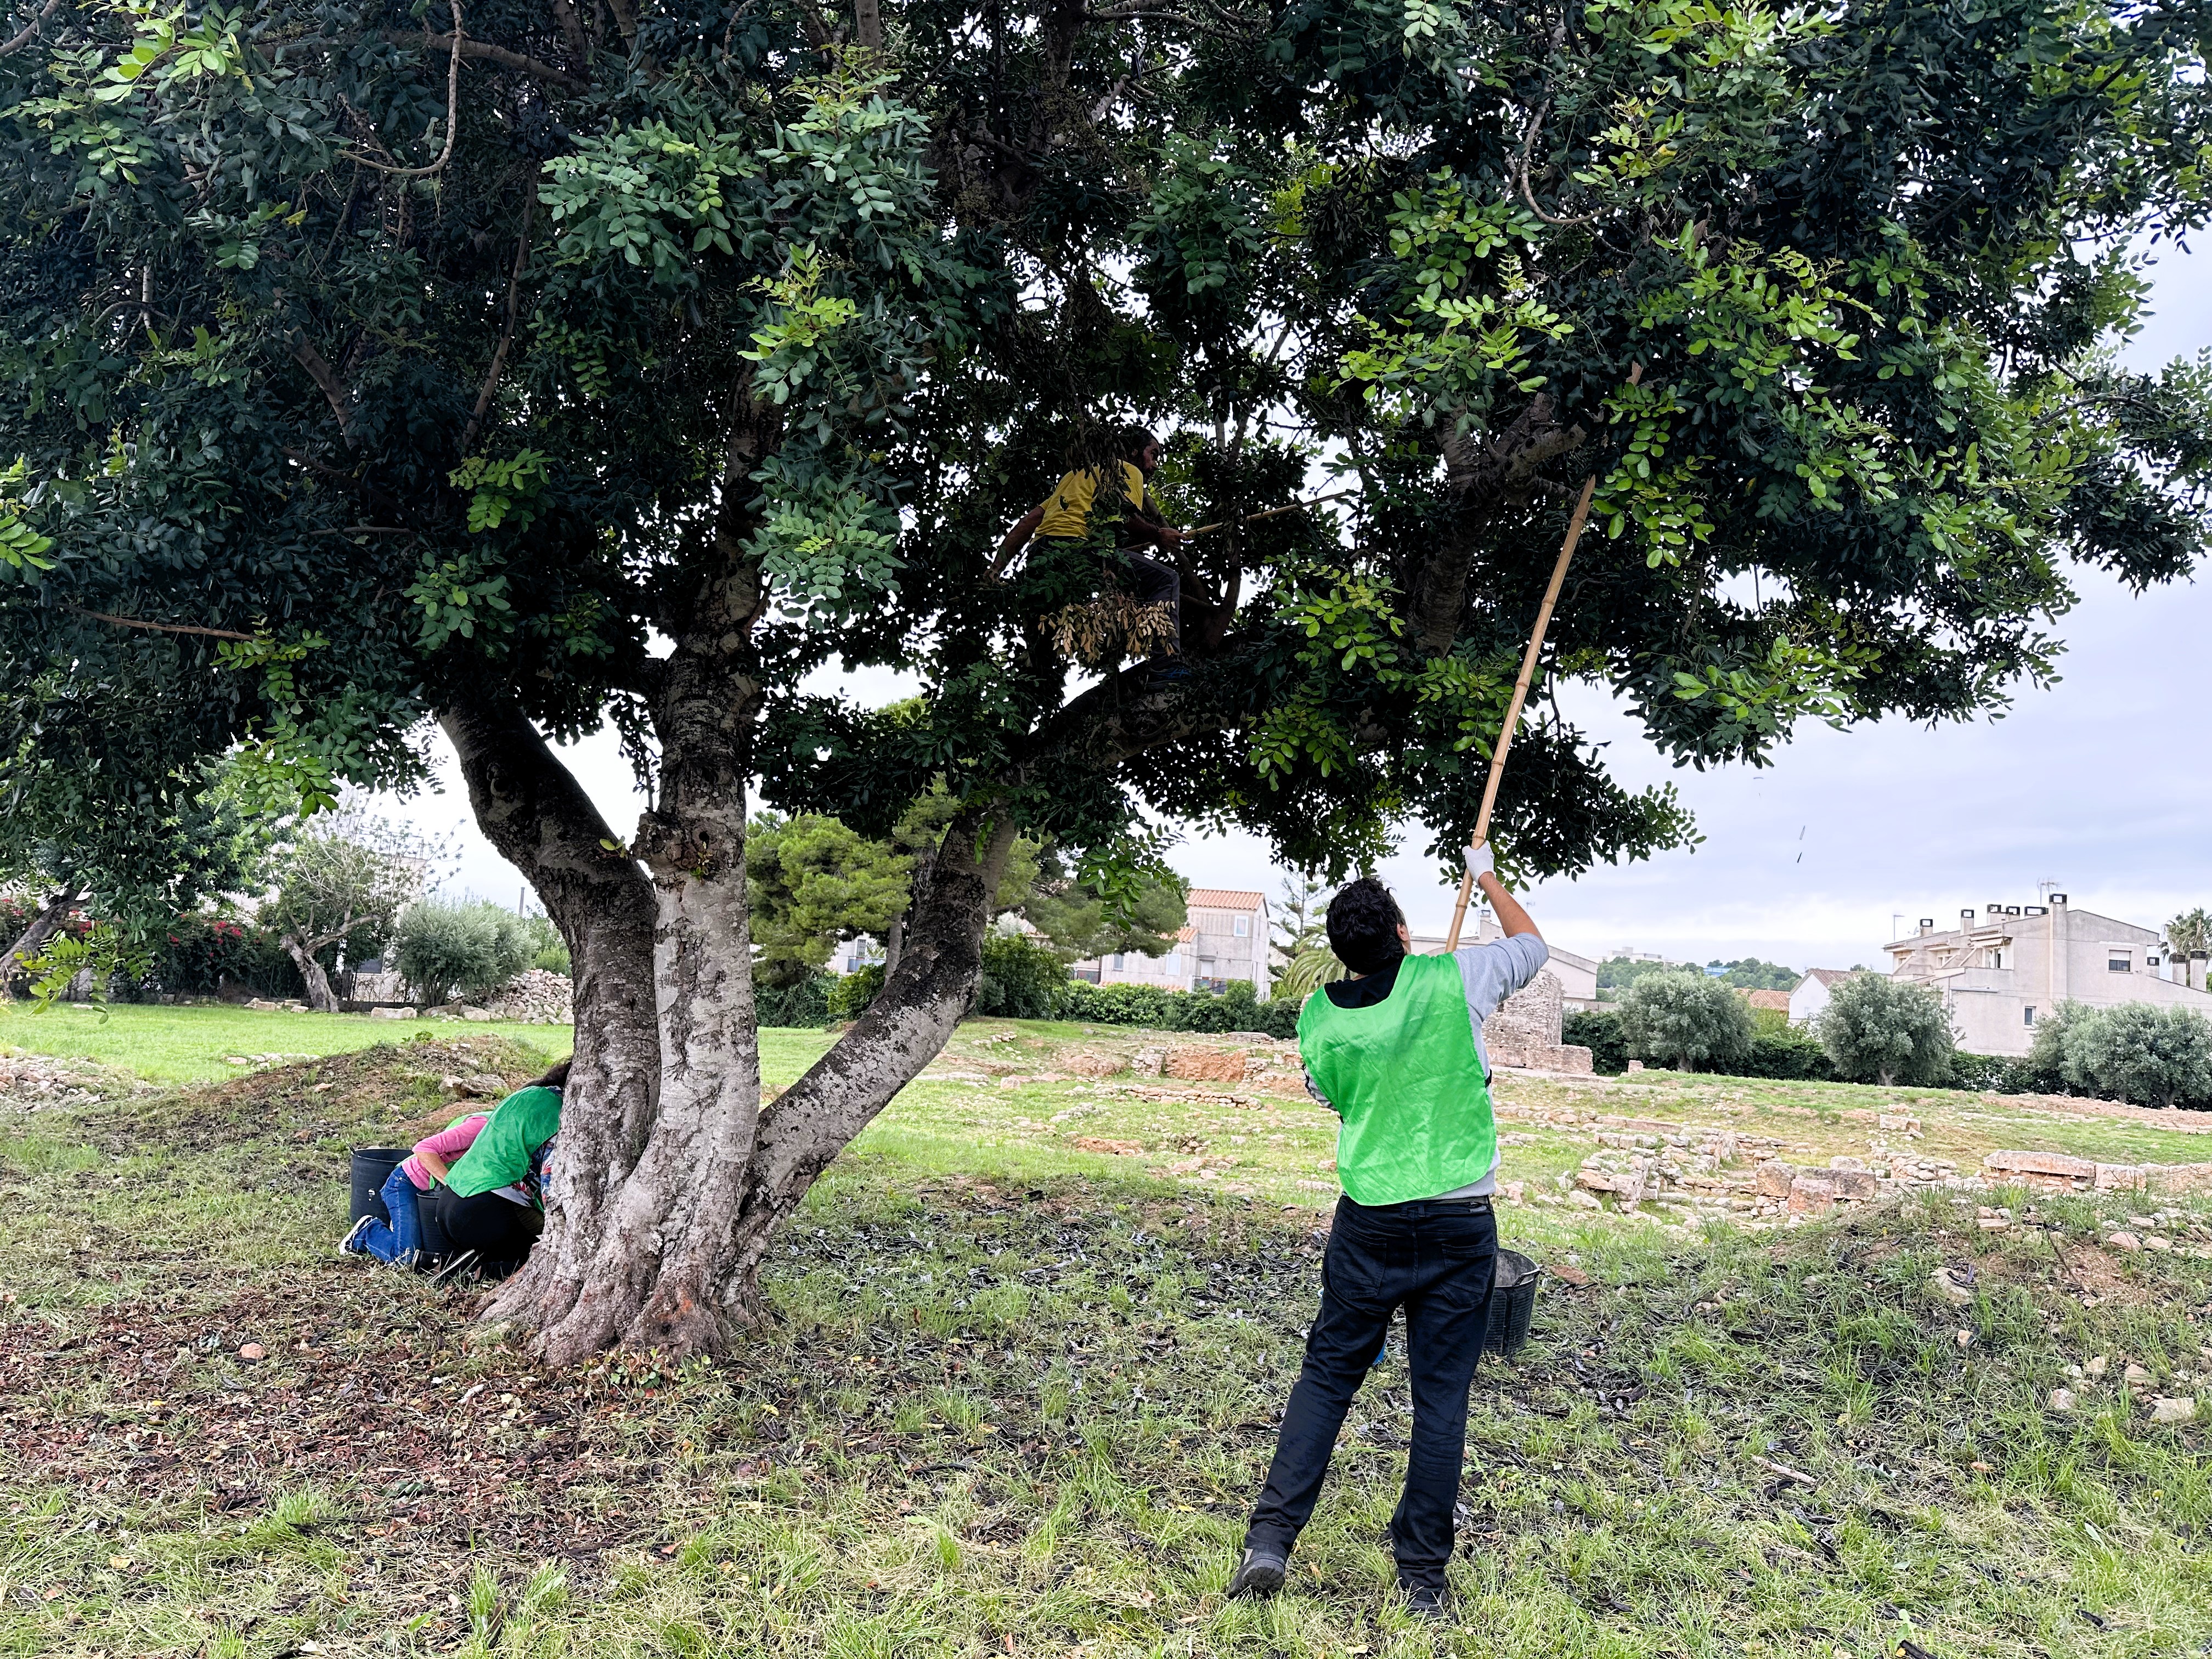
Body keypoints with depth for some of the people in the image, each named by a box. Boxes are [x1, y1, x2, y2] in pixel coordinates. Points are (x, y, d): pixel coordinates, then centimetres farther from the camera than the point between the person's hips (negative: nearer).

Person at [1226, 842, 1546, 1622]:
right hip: (1460, 1223, -1)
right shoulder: (1453, 980, -10)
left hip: (1369, 1222, 1)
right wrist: (1487, 876, 23)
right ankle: (1424, 1576, 15)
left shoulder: (1317, 1016, -3)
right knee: (1442, 1395, 7)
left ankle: (1270, 1541, 7)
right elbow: (1532, 944, 10)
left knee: (1326, 1374, 12)